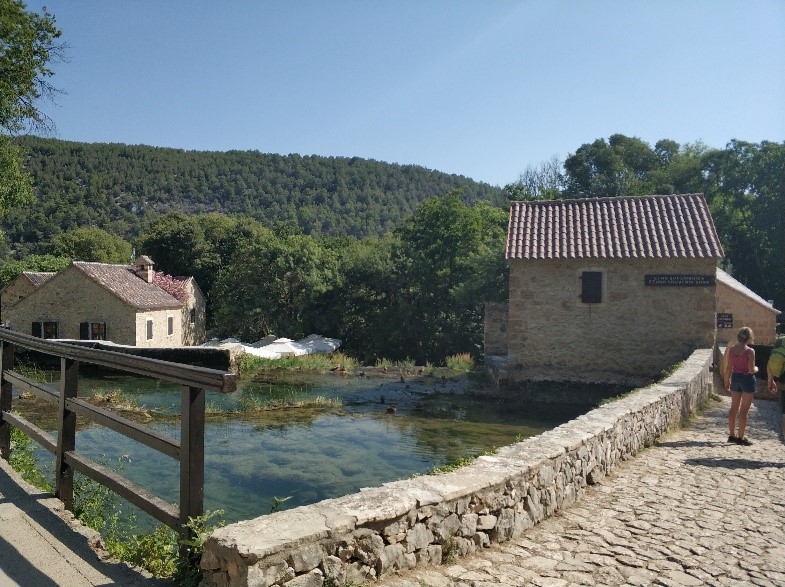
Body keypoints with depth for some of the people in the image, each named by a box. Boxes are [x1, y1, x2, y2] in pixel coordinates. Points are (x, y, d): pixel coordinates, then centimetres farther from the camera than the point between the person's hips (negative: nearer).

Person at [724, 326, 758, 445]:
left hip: (735, 378, 5)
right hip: (747, 379, -5)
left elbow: (728, 368, 3)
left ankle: (732, 435, 20)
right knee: (744, 410, 2)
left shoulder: (731, 349, 0)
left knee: (734, 408, 14)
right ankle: (741, 437, 6)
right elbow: (751, 370, -18)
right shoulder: (750, 351, -16)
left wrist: (727, 381, 12)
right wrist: (756, 369, 5)